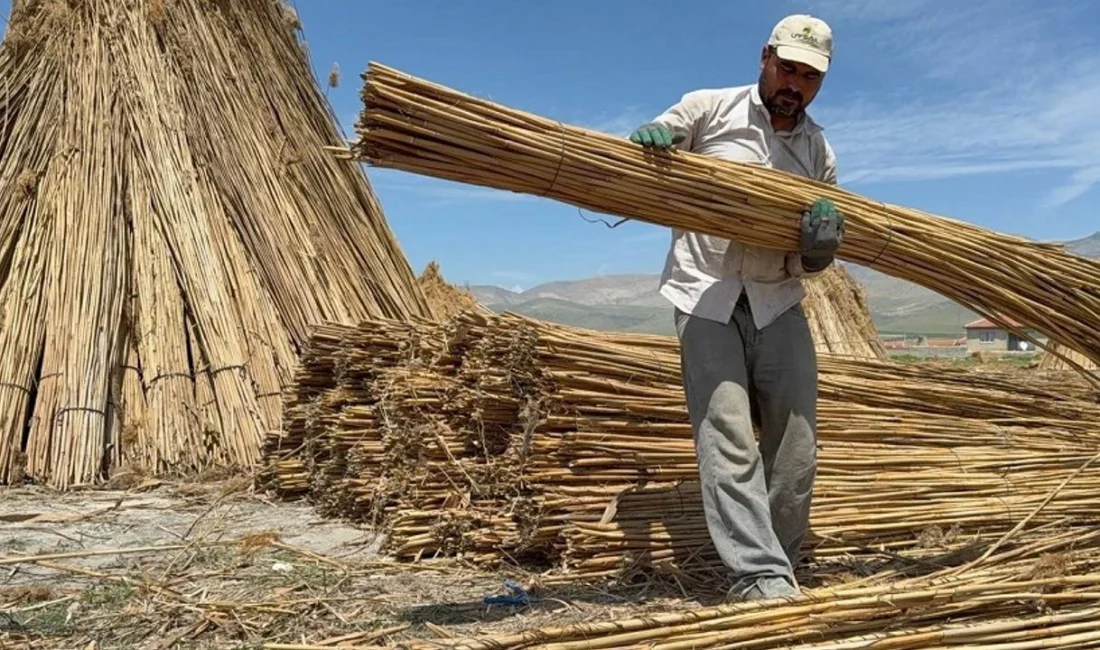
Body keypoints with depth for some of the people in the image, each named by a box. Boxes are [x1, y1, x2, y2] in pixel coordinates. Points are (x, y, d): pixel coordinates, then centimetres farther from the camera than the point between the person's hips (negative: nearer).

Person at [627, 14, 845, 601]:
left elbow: (810, 264, 14)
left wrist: (822, 244, -12)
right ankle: (764, 581, -10)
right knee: (728, 446, -13)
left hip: (778, 303, 4)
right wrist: (650, 138, -16)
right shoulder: (707, 108, 2)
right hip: (705, 295, -4)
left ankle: (775, 567, 17)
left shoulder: (820, 155, 12)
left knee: (795, 449, 2)